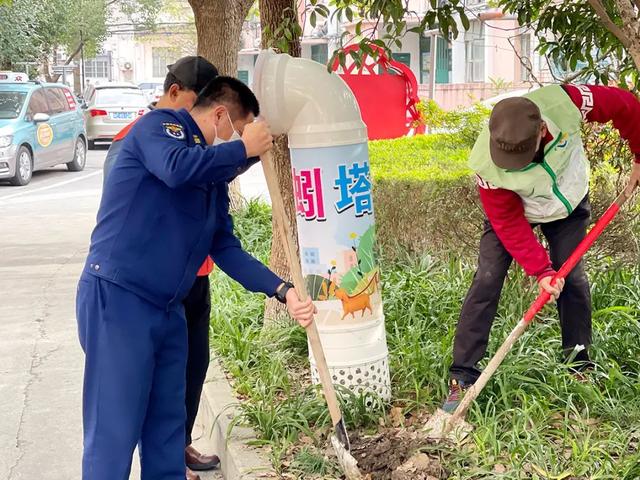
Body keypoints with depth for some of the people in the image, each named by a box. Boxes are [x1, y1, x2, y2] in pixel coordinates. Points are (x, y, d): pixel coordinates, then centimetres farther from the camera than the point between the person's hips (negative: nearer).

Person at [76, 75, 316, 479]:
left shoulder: (216, 176, 17)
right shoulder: (158, 125, -6)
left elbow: (226, 250, 14)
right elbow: (176, 167, -29)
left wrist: (282, 291, 3)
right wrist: (244, 149, -15)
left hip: (169, 309, 9)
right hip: (117, 296, -9)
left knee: (168, 426, 14)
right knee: (115, 430, -6)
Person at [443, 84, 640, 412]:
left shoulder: (565, 103, -38)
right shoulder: (487, 166, -38)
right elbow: (510, 225, -26)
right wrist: (541, 270, -30)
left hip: (569, 202, 2)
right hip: (514, 210, -2)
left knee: (573, 278, -3)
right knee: (487, 279, -13)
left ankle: (580, 367, 15)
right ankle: (462, 379, -9)